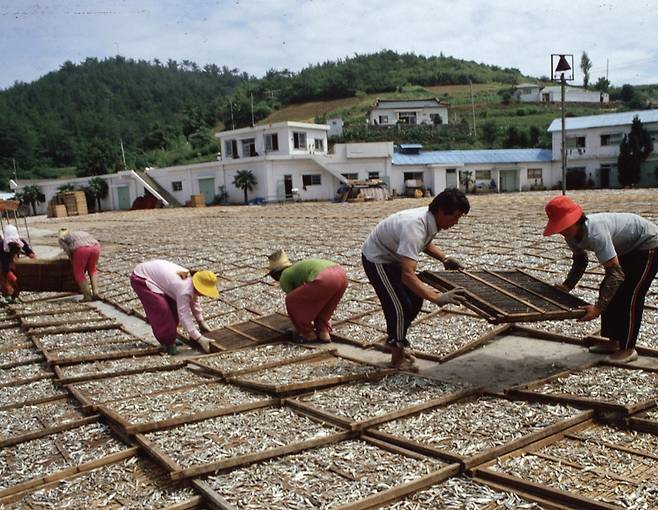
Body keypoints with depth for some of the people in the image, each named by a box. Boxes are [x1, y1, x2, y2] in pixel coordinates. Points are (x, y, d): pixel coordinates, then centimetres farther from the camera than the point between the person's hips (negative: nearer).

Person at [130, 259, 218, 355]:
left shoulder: (191, 279, -7)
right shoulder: (184, 290, -34)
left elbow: (194, 303, 10)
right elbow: (184, 316, -30)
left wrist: (201, 322, 11)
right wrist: (200, 339, -30)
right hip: (141, 279, -9)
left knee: (174, 308, 7)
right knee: (162, 311, -19)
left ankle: (170, 339, 20)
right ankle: (167, 342, -3)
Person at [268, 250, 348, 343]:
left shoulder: (284, 278, 18)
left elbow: (296, 301, 23)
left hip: (324, 279, -8)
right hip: (342, 274, 8)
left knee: (291, 301, 12)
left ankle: (308, 334, 19)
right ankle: (323, 331, 31)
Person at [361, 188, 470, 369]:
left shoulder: (430, 219, -11)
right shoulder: (414, 227, -38)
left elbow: (425, 243, 15)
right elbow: (407, 275, -46)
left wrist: (444, 258, -1)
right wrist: (437, 298, -53)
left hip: (394, 257, 9)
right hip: (377, 259, -9)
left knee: (415, 301, 11)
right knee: (400, 307, -10)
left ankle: (394, 342, 29)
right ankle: (397, 357, 8)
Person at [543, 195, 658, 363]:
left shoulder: (595, 234, -41)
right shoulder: (572, 234, -13)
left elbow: (616, 273, -43)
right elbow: (580, 262, 6)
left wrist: (598, 307, -47)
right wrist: (566, 286, -7)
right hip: (627, 248, 9)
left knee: (630, 296, -11)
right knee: (609, 291, 6)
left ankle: (628, 349, 0)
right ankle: (613, 342, 17)